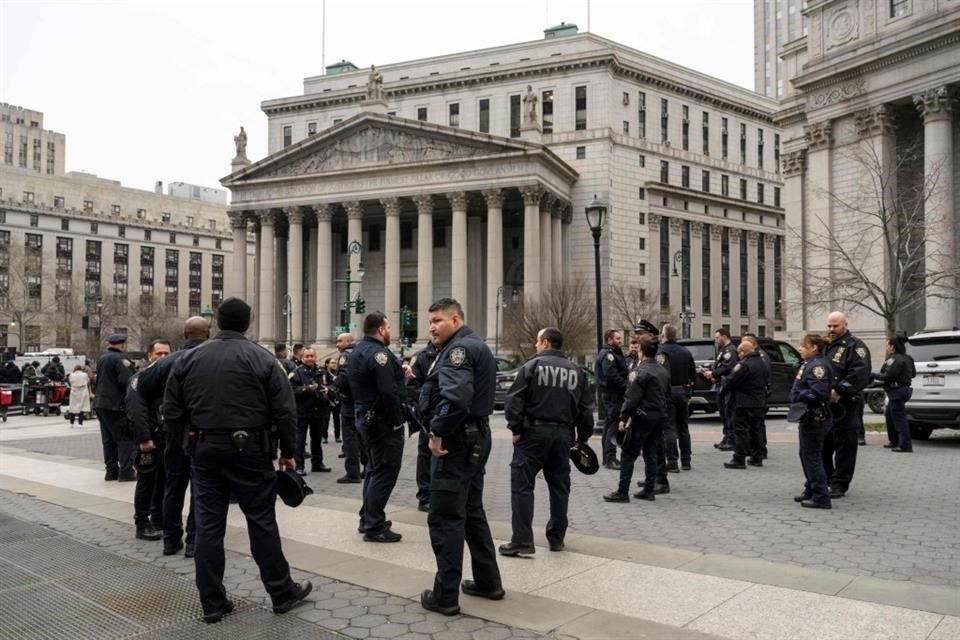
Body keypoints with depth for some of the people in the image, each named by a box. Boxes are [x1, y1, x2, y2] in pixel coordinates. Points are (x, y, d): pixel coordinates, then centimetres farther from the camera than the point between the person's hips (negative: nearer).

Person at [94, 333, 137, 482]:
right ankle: (126, 471, -5)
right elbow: (128, 382, -22)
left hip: (100, 404, 9)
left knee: (109, 440, 13)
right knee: (125, 439, -4)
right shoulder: (120, 359, -14)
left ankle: (111, 471, 18)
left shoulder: (101, 359, 14)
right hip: (116, 405, -9)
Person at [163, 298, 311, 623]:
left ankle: (212, 602, 15)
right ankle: (282, 592, 15)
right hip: (248, 449, -3)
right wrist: (288, 452, 3)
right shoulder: (261, 358, -4)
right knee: (261, 521, 5)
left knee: (208, 524, 8)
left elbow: (172, 411, 7)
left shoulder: (189, 359, 6)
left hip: (204, 449, 3)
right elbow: (285, 411, -6)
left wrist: (187, 444, 18)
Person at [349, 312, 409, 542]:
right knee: (385, 472, -4)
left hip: (365, 417, 10)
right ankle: (375, 527, 0)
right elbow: (388, 392, -26)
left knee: (374, 468, 20)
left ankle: (367, 519, 28)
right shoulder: (379, 353, -19)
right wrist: (397, 420, -18)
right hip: (383, 420, -10)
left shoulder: (358, 351, 13)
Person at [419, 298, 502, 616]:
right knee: (472, 512, 19)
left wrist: (437, 432, -21)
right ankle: (488, 581, 27)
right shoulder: (476, 344, 17)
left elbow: (456, 396, -31)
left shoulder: (459, 348, -15)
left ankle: (445, 596, 4)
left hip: (456, 440, -10)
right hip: (475, 437, 10)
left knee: (445, 519, -3)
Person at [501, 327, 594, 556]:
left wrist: (516, 428, -5)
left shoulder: (532, 365, -5)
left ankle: (522, 541, -4)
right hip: (563, 434, 5)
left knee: (522, 484, -1)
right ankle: (557, 538, 23)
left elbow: (514, 400, -12)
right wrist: (582, 437, 16)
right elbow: (586, 407, 10)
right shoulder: (575, 371, 10)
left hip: (534, 432, -5)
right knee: (559, 486, 15)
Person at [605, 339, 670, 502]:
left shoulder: (642, 372, -14)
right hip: (659, 416, 8)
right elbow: (667, 396, 17)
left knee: (628, 455, -4)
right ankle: (649, 490, 16)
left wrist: (623, 418, -14)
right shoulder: (664, 372, 12)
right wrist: (663, 413, 21)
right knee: (650, 454, 14)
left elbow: (632, 398, -18)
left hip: (643, 416, -8)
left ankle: (622, 492, -3)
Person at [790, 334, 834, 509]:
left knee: (812, 457, -5)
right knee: (806, 455, 19)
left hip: (815, 419, -11)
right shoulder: (810, 364, 15)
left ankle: (821, 497, 0)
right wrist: (797, 397, 4)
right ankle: (811, 490, 31)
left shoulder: (818, 366, -17)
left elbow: (818, 393, -26)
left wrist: (798, 396, -15)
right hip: (809, 417, 11)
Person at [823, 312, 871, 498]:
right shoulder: (826, 347, 21)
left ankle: (839, 485, 3)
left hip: (845, 406, -8)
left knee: (844, 446, -2)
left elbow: (860, 374, -18)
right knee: (823, 445, 12)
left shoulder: (854, 346, -4)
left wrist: (839, 392, -24)